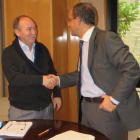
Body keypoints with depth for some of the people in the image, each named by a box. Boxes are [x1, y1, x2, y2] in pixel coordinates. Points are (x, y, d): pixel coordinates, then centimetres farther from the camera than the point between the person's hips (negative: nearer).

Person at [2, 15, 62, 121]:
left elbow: (52, 73, 12)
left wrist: (57, 95, 6)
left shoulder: (42, 49, 8)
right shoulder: (9, 53, -7)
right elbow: (13, 78, -21)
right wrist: (41, 79, -28)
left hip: (46, 107, 4)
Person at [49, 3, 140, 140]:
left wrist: (114, 99, -21)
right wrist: (59, 80, 8)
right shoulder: (85, 42, 11)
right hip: (86, 107, 8)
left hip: (106, 108, -8)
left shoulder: (106, 38, -17)